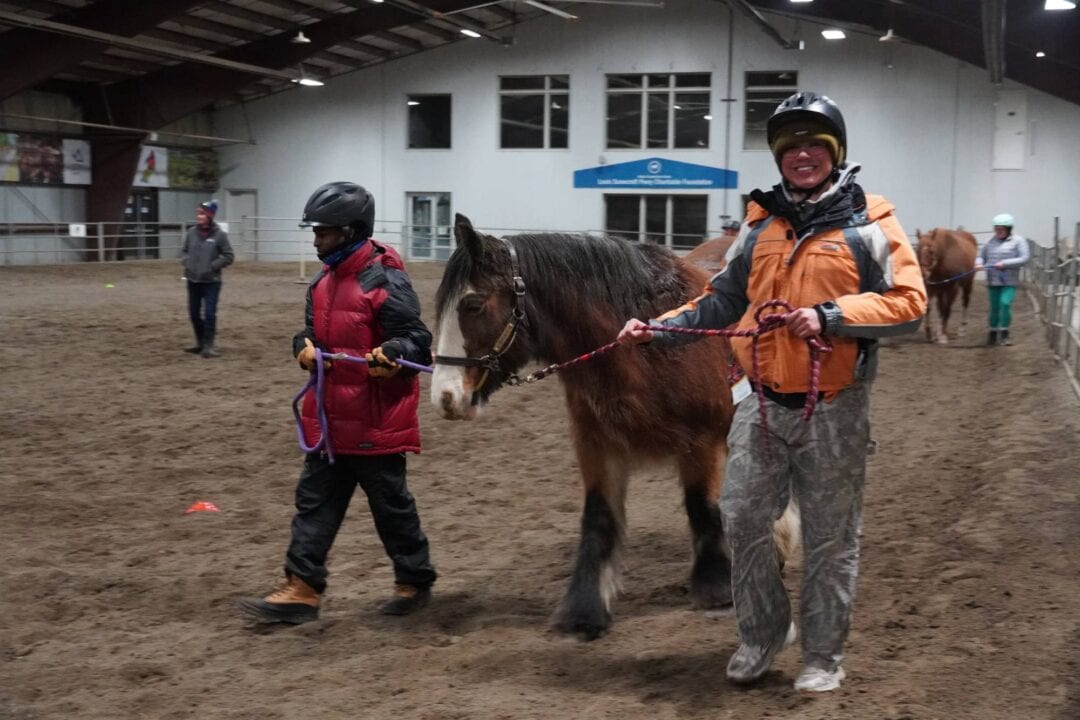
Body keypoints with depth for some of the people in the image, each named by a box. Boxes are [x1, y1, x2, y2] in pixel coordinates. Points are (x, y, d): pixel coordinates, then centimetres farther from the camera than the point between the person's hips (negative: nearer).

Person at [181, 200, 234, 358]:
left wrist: (212, 267, -14)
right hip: (193, 280, 5)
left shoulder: (219, 235, -10)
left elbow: (228, 256, -6)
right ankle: (200, 343, 27)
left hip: (211, 281, -5)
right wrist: (187, 263, -4)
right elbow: (184, 251, 15)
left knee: (209, 314, -6)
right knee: (194, 314, 12)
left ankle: (208, 346, 1)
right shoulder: (191, 233, 1)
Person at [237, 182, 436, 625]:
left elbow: (416, 341, -16)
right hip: (329, 417, 8)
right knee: (314, 500, 7)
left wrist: (389, 356, -37)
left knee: (389, 503, 6)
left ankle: (415, 581, 24)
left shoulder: (385, 283, -16)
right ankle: (301, 589, 11)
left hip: (375, 421, -8)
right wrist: (305, 347, -5)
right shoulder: (324, 283, 9)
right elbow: (312, 332, 18)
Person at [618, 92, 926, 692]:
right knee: (742, 520, 7)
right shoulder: (761, 226, 8)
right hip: (763, 403, 4)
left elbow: (909, 303, -12)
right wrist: (659, 328, 0)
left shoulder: (869, 225, -5)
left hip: (833, 410, -4)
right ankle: (762, 632, 28)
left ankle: (823, 655, 22)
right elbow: (721, 302, 13)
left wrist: (830, 316, -23)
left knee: (829, 539, 6)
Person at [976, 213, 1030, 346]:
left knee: (1005, 303, -17)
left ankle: (1004, 334, -5)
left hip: (1009, 281, -4)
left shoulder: (1018, 241, -4)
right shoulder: (991, 241, 7)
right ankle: (993, 334, 24)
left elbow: (1024, 259, -12)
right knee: (994, 306, 9)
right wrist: (979, 263, -9)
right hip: (993, 280, 4)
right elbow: (981, 255, 14)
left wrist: (1005, 263, -20)